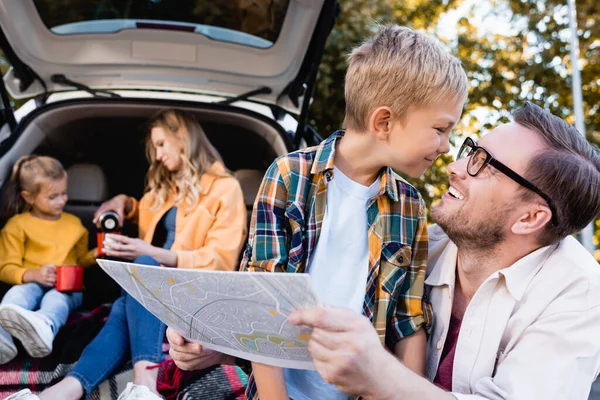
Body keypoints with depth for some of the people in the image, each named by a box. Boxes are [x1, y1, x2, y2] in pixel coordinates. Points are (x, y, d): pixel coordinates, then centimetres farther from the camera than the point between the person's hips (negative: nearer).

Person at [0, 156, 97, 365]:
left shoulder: (74, 223, 23)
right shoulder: (17, 225, 10)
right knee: (17, 294, -38)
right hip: (31, 283, -1)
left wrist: (96, 254, 7)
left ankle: (44, 328, -74)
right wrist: (33, 274, -17)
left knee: (56, 298, -37)